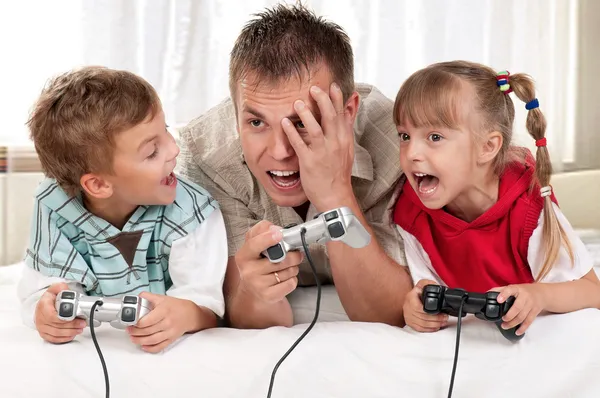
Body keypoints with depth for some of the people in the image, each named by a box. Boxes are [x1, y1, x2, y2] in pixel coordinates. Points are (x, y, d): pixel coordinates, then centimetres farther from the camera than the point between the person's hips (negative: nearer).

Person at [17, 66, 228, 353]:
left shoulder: (191, 213, -18)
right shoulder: (54, 208, -12)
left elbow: (205, 303, -23)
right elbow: (41, 289, -13)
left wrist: (185, 315, -46)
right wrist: (47, 313, -36)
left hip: (176, 354, -2)